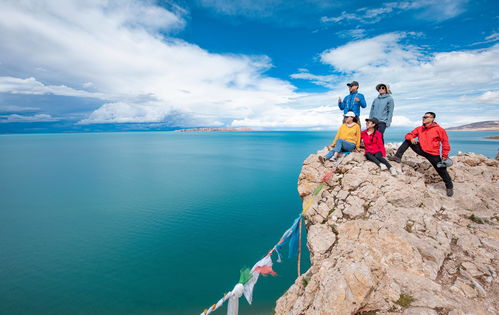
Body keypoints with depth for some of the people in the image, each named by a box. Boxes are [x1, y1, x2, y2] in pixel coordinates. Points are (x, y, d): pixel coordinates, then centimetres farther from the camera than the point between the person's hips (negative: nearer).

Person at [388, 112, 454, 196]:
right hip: (422, 150, 4)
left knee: (442, 171, 1)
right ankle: (398, 157, -8)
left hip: (433, 154, -4)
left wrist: (444, 156, -9)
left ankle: (449, 187, 24)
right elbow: (409, 135, 7)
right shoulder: (420, 129, 3)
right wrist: (411, 138, -18)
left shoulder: (439, 129, -11)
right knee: (407, 141, -5)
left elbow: (445, 143, -8)